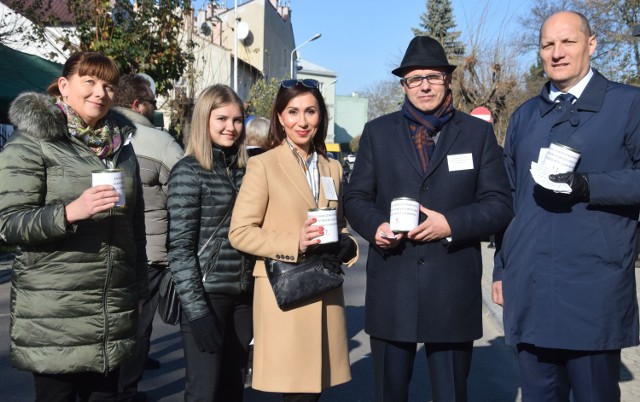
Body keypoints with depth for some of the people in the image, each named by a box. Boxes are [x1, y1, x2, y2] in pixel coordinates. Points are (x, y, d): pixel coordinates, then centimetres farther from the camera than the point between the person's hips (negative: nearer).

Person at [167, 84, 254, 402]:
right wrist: (197, 310, -16)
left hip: (243, 296, 6)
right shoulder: (188, 172, -7)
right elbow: (180, 247, -11)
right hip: (207, 296, -5)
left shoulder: (245, 170, 10)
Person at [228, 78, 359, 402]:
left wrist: (343, 245, -1)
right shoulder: (262, 165, -3)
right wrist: (295, 243, -19)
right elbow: (239, 232, -7)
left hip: (326, 294, 5)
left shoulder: (332, 169, 14)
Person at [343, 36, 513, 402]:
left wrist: (452, 222, -16)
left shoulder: (478, 132, 6)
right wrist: (375, 225, -12)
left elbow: (500, 205, 1)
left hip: (454, 293, 0)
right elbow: (356, 198, 9)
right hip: (391, 290, 1)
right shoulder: (378, 132, 9)